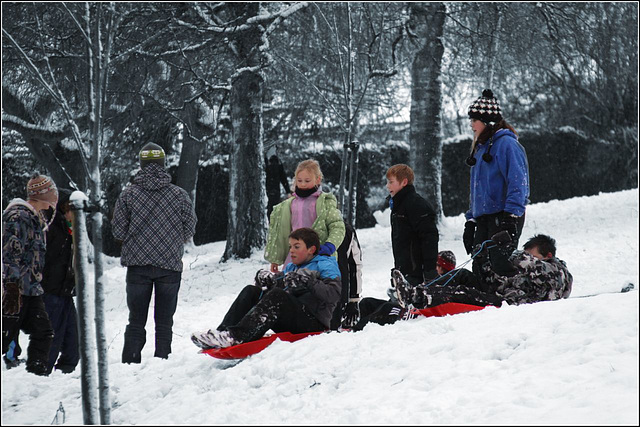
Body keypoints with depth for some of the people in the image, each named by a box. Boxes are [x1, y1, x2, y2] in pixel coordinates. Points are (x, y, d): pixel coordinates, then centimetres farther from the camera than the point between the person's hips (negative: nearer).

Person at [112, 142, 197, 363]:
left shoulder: (128, 194, -3)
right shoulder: (179, 195, -3)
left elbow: (118, 231, -2)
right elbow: (189, 229, 1)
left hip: (137, 264, 0)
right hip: (170, 265, 0)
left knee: (136, 320, 7)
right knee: (164, 322, 8)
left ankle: (131, 362, 2)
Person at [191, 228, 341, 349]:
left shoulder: (325, 265, 5)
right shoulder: (291, 268, 29)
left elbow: (334, 294, -12)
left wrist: (308, 281, -21)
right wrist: (264, 278, 0)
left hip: (313, 322, -7)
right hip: (287, 325, 7)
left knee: (277, 295, -31)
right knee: (251, 291, -7)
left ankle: (236, 335, -47)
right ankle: (223, 331, -28)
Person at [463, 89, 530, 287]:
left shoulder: (506, 144, -7)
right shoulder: (481, 148, 21)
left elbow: (518, 182, -17)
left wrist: (511, 217, -23)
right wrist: (470, 221, 20)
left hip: (503, 216, -9)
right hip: (483, 218, 9)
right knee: (480, 266, 2)